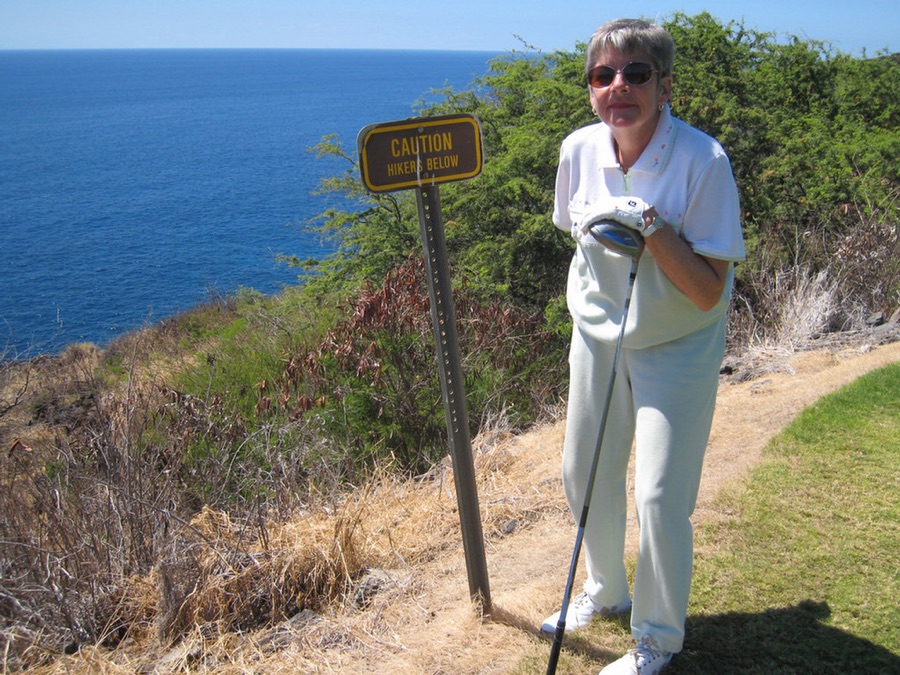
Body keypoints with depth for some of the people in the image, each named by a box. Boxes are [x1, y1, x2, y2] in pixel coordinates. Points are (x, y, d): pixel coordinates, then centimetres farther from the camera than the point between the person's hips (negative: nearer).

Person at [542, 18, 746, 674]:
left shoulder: (703, 160, -22)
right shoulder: (579, 150, -8)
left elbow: (707, 292, -24)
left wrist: (650, 225, -32)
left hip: (678, 347, -5)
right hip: (598, 333, 5)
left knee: (660, 497, -4)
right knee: (583, 476, 15)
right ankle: (607, 591, 42)